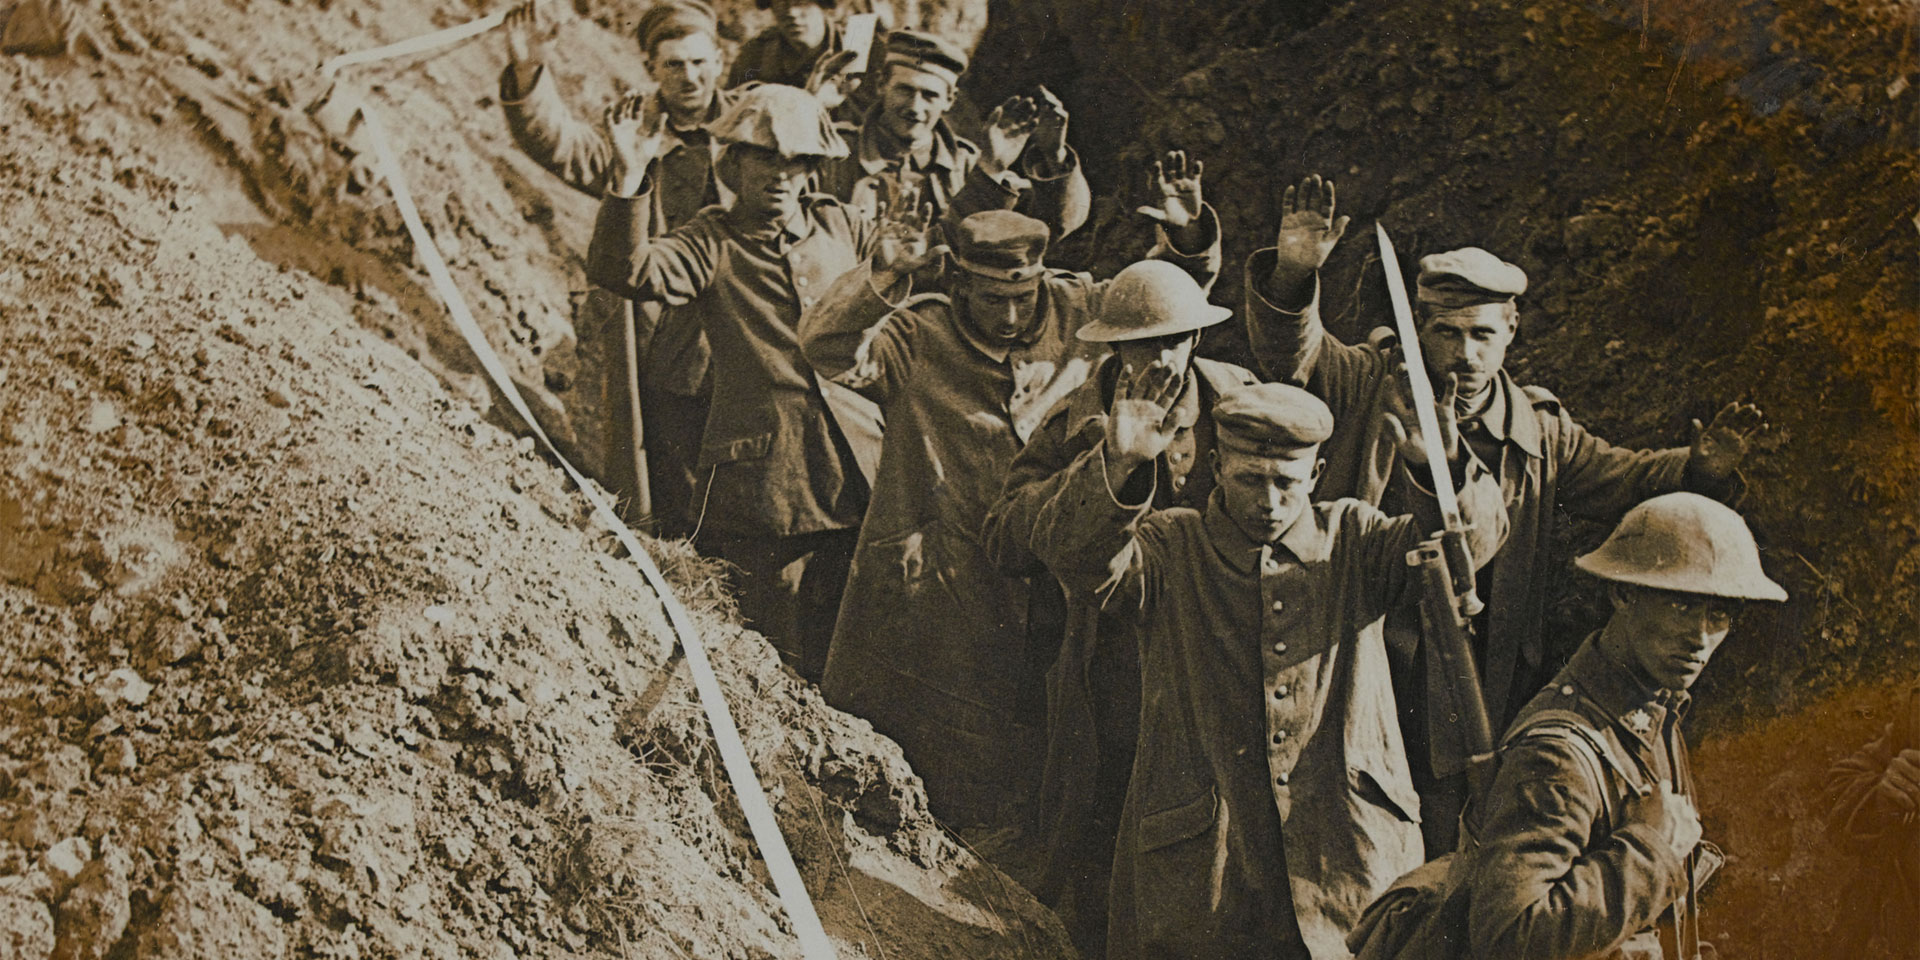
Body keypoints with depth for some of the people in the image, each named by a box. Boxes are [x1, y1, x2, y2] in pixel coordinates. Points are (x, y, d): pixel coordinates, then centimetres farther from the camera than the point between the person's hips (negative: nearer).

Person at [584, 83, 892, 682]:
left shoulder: (841, 227, 12)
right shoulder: (713, 243, 0)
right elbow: (624, 271, -17)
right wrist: (629, 179, -29)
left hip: (859, 459, 4)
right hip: (765, 471, -4)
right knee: (791, 658, 0)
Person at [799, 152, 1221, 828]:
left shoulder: (1074, 317, 0)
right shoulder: (917, 337, -8)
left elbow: (1176, 286, 6)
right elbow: (828, 347, -22)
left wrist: (1186, 233, -14)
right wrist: (886, 280, -33)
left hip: (1039, 576, 2)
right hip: (930, 588, -2)